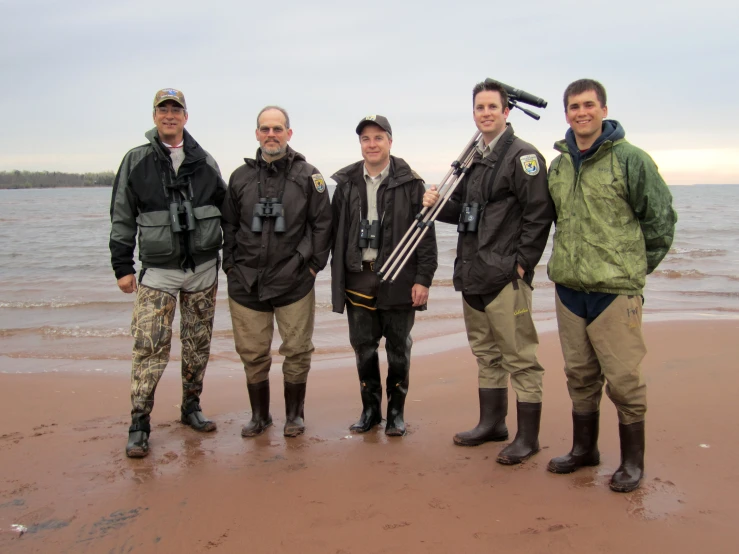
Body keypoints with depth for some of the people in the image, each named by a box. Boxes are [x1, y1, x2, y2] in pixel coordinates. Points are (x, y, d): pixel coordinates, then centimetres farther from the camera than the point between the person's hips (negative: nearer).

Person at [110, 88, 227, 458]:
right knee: (150, 348, -8)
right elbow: (122, 218, 2)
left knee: (198, 345, 10)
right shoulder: (136, 162, 1)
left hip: (203, 268, 3)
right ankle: (139, 425, 1)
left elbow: (225, 210, 14)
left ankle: (191, 407, 26)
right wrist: (122, 266, -1)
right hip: (158, 271, -3)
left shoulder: (205, 162, 7)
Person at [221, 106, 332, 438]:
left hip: (294, 280, -2)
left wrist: (314, 264, -2)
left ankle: (294, 414, 22)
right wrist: (231, 265, 6)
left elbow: (322, 223, 2)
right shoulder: (240, 177, 8)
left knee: (297, 351, 5)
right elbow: (228, 225, 12)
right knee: (252, 354, 7)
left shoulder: (307, 176, 1)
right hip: (246, 281, 2)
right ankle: (259, 416, 23)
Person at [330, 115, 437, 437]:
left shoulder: (410, 184, -1)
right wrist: (338, 279, 7)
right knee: (364, 348, 9)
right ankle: (370, 409, 23)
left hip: (398, 279, -3)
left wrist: (423, 278, -9)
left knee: (398, 349, 7)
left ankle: (396, 411, 21)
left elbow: (426, 234, -3)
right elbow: (336, 235, 11)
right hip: (358, 279, 3)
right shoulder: (346, 184, 8)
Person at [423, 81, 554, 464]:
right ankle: (492, 423, 31)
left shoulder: (523, 156, -8)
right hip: (472, 274, 9)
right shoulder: (472, 158, 16)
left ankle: (528, 436, 9)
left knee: (519, 357, -2)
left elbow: (539, 214, -13)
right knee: (485, 353, 17)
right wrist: (439, 204, 3)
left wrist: (522, 262, -15)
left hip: (506, 276, -8)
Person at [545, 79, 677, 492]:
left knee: (623, 378, 0)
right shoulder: (558, 166, 10)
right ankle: (584, 449, 29)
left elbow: (661, 217, -3)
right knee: (580, 375, 14)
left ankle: (632, 462, 16)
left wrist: (638, 266, 1)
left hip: (615, 289, -5)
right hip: (569, 288, 6)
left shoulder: (630, 159, -7)